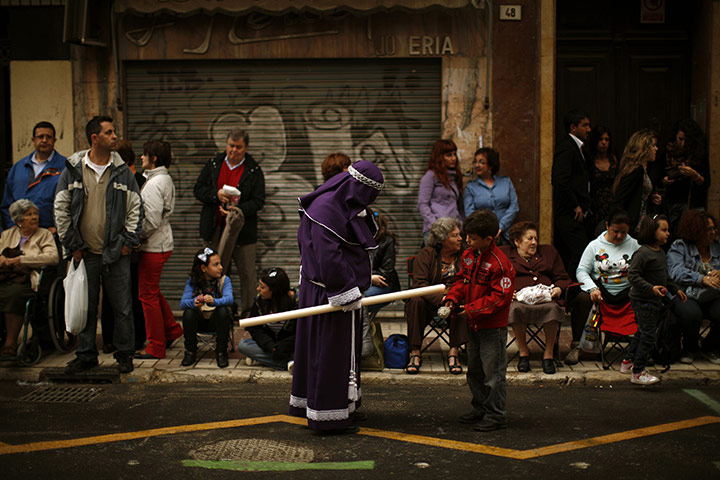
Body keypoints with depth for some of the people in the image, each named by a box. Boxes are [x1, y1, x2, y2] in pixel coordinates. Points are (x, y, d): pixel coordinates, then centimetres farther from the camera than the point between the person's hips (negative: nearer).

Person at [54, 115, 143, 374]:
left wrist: (128, 241, -2)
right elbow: (61, 209, 4)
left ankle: (124, 354, 16)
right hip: (85, 253, 0)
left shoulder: (123, 172, 2)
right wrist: (71, 244, 0)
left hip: (116, 254, 0)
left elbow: (135, 208, 6)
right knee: (86, 306, 8)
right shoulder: (73, 170, 1)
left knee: (122, 306, 3)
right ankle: (86, 354, 20)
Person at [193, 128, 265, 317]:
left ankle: (248, 313, 11)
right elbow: (198, 190, 8)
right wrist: (216, 194, -12)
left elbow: (258, 201, -6)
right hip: (215, 230, 2)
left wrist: (238, 210, -22)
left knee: (247, 273, 0)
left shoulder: (254, 170, -1)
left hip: (243, 231, -2)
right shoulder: (213, 165, 7)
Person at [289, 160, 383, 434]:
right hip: (329, 292, -11)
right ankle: (328, 416, 4)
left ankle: (343, 406, 29)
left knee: (343, 349, 17)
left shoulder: (347, 206, 12)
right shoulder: (326, 209, -20)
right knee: (331, 349, -4)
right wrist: (348, 294, -22)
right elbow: (328, 257, -25)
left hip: (342, 289, 11)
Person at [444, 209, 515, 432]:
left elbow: (499, 297, -21)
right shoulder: (468, 255, 5)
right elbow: (463, 279, 18)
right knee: (474, 370, 18)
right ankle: (480, 409, 32)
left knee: (493, 372, -1)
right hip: (474, 326, 9)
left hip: (493, 328, -9)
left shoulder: (500, 263, -21)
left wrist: (472, 309, -21)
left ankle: (496, 415, 10)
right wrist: (453, 297, 0)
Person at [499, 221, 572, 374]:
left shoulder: (549, 252, 28)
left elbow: (563, 278, 25)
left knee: (552, 308, -36)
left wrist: (559, 288, 2)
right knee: (516, 309, -39)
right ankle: (523, 352, -18)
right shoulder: (503, 254, 20)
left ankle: (548, 353, -19)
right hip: (518, 298, -1)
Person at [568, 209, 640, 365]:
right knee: (582, 298, -33)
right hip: (601, 289, -1)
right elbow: (582, 270, -2)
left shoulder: (634, 245, 7)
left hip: (626, 292, 1)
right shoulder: (595, 245, 5)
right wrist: (593, 288, -20)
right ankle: (575, 346, -25)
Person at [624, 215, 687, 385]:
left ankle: (628, 362, 32)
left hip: (654, 301, 10)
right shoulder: (642, 253, -19)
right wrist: (651, 288, -31)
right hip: (642, 301, -10)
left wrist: (675, 289, 23)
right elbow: (633, 275, -24)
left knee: (642, 332, 18)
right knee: (649, 335, -7)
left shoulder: (661, 252, 11)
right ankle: (638, 373, 1)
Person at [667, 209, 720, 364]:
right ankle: (690, 348, 0)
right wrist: (703, 279, -31)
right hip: (686, 297, -4)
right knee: (691, 314, -35)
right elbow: (677, 272, -18)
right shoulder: (679, 247, -1)